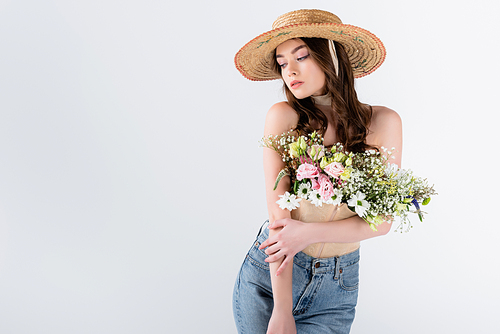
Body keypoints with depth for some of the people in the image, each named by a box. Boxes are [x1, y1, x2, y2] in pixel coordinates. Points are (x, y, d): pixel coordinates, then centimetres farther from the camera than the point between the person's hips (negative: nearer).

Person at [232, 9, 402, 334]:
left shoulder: (383, 122, -7)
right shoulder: (283, 117, -11)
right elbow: (278, 213, -16)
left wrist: (310, 233, -20)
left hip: (337, 288, 1)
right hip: (269, 275, 0)